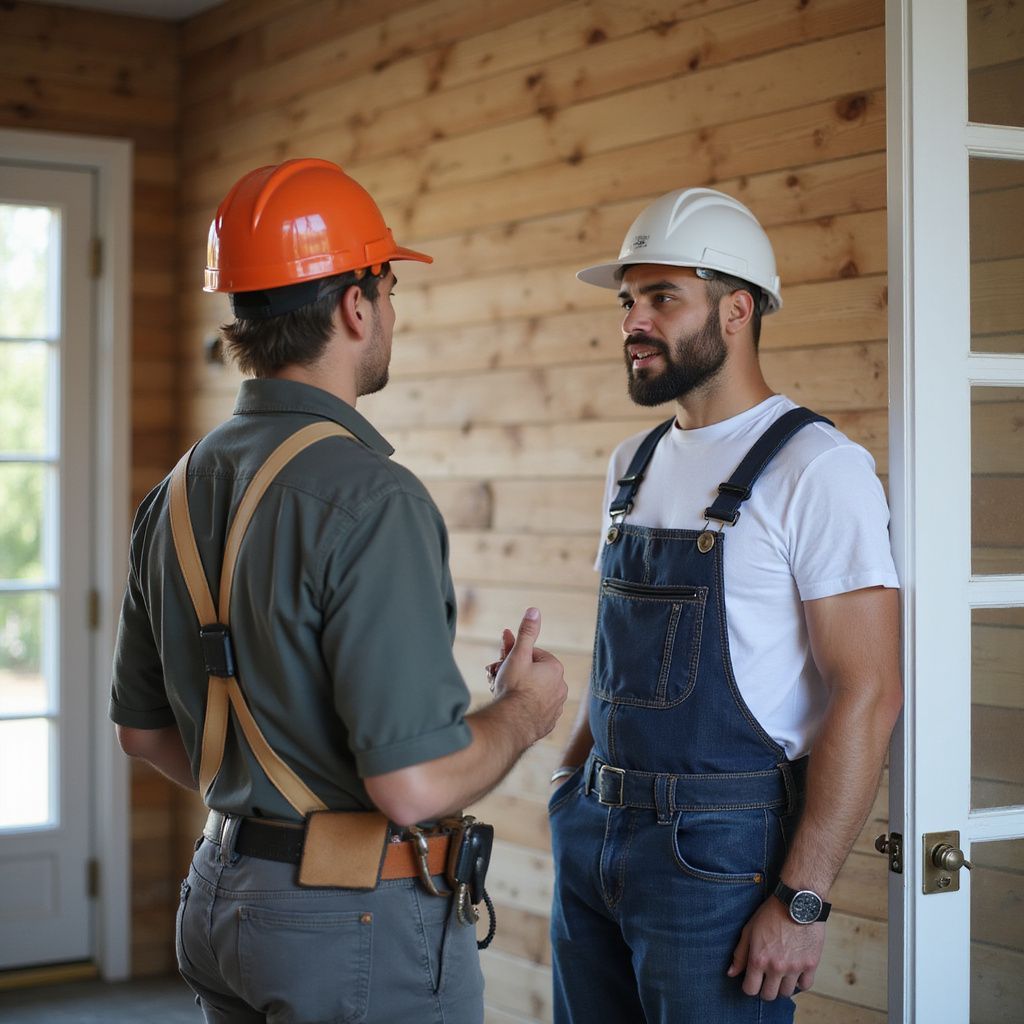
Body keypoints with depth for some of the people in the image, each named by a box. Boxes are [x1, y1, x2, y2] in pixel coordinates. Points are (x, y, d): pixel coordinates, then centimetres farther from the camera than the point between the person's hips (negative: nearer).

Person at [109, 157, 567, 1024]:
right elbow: (414, 784, -25)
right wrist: (524, 710, -7)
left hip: (220, 900, 8)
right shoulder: (369, 499, -22)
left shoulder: (179, 493, 4)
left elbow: (143, 728, 14)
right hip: (359, 920, -8)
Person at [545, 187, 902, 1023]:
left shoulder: (818, 469, -13)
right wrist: (571, 786, 12)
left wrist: (801, 899, -19)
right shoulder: (634, 465, 11)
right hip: (594, 831, 7)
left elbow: (868, 694, -17)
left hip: (721, 850, -7)